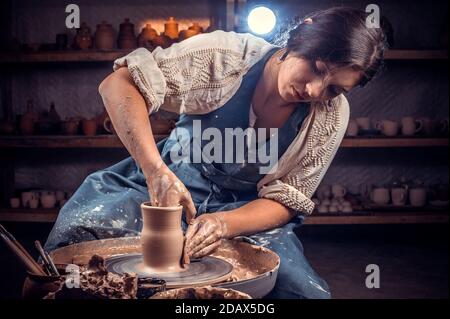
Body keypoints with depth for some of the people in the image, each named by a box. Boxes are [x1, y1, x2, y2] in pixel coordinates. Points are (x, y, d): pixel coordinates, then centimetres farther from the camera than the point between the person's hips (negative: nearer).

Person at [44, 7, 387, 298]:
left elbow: (285, 201, -7)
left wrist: (224, 224, -28)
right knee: (77, 231, -27)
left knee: (308, 291, -23)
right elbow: (118, 84, -23)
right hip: (167, 184, -1)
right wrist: (155, 170, -37)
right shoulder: (227, 54, -18)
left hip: (247, 213, 2)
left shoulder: (331, 116, -10)